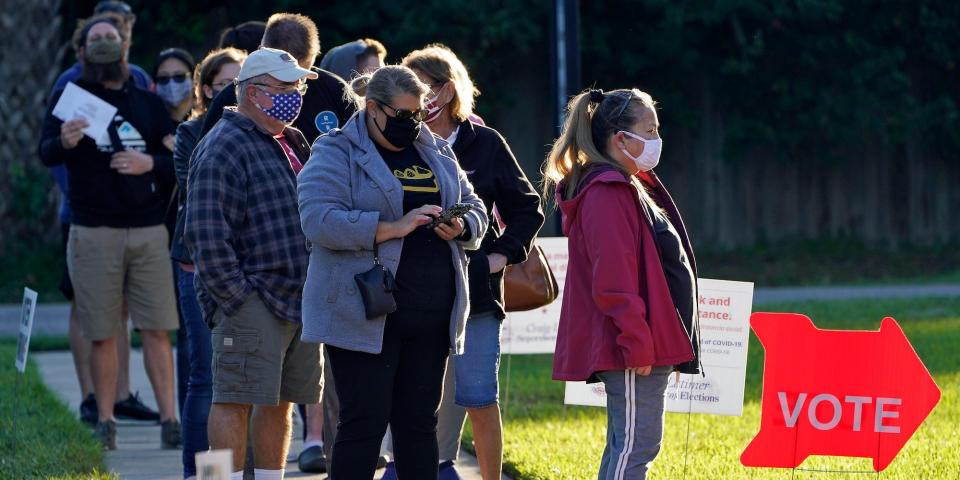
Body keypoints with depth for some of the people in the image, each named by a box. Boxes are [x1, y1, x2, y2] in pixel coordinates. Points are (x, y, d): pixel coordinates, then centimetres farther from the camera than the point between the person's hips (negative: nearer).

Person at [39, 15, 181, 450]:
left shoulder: (148, 103, 15)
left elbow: (178, 159, 15)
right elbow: (45, 153, -6)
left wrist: (150, 163, -7)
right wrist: (64, 142, -29)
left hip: (148, 230, 2)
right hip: (93, 231, -2)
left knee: (156, 330, -4)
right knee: (103, 333, -2)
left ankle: (169, 419, -2)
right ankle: (105, 422, 6)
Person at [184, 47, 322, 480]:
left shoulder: (291, 143, 18)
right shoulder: (222, 148, -11)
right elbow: (206, 235, -17)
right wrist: (236, 296, -20)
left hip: (299, 298, 9)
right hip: (252, 301, -9)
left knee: (280, 403, 12)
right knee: (235, 400, -8)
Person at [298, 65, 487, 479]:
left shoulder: (437, 153, 16)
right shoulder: (337, 154, -3)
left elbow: (475, 209, 21)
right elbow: (319, 220, -16)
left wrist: (461, 227, -4)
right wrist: (393, 228, -21)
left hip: (430, 317, 6)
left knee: (420, 422, 9)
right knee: (364, 423, -6)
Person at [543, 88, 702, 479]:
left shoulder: (632, 187, 18)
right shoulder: (608, 194, -15)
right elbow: (613, 279, -22)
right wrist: (636, 341, -24)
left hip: (643, 345, 11)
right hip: (635, 350, -11)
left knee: (626, 445, 13)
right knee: (636, 445, -10)